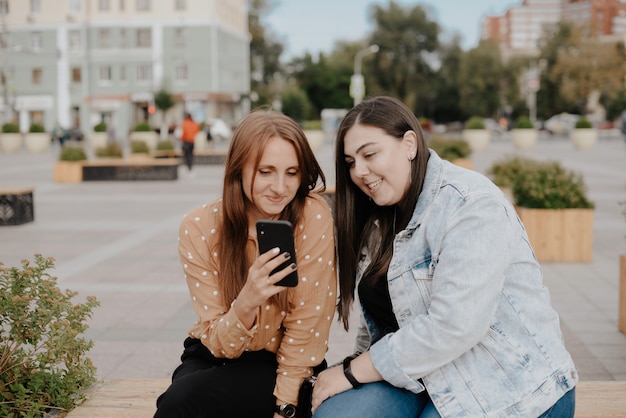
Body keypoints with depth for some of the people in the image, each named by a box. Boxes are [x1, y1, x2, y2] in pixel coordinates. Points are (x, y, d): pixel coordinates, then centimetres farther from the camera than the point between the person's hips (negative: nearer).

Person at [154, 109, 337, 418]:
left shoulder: (314, 217, -18)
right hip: (214, 357, 2)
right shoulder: (199, 228, -13)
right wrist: (246, 302, -34)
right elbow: (219, 343, -14)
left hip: (283, 366, -2)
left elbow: (305, 328, -12)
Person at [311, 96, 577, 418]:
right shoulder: (380, 221, 12)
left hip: (512, 391, -6)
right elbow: (380, 319, 10)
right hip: (426, 376, 7)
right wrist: (356, 366, -9)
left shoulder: (470, 204, -16)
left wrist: (353, 373, -17)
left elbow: (453, 326, -25)